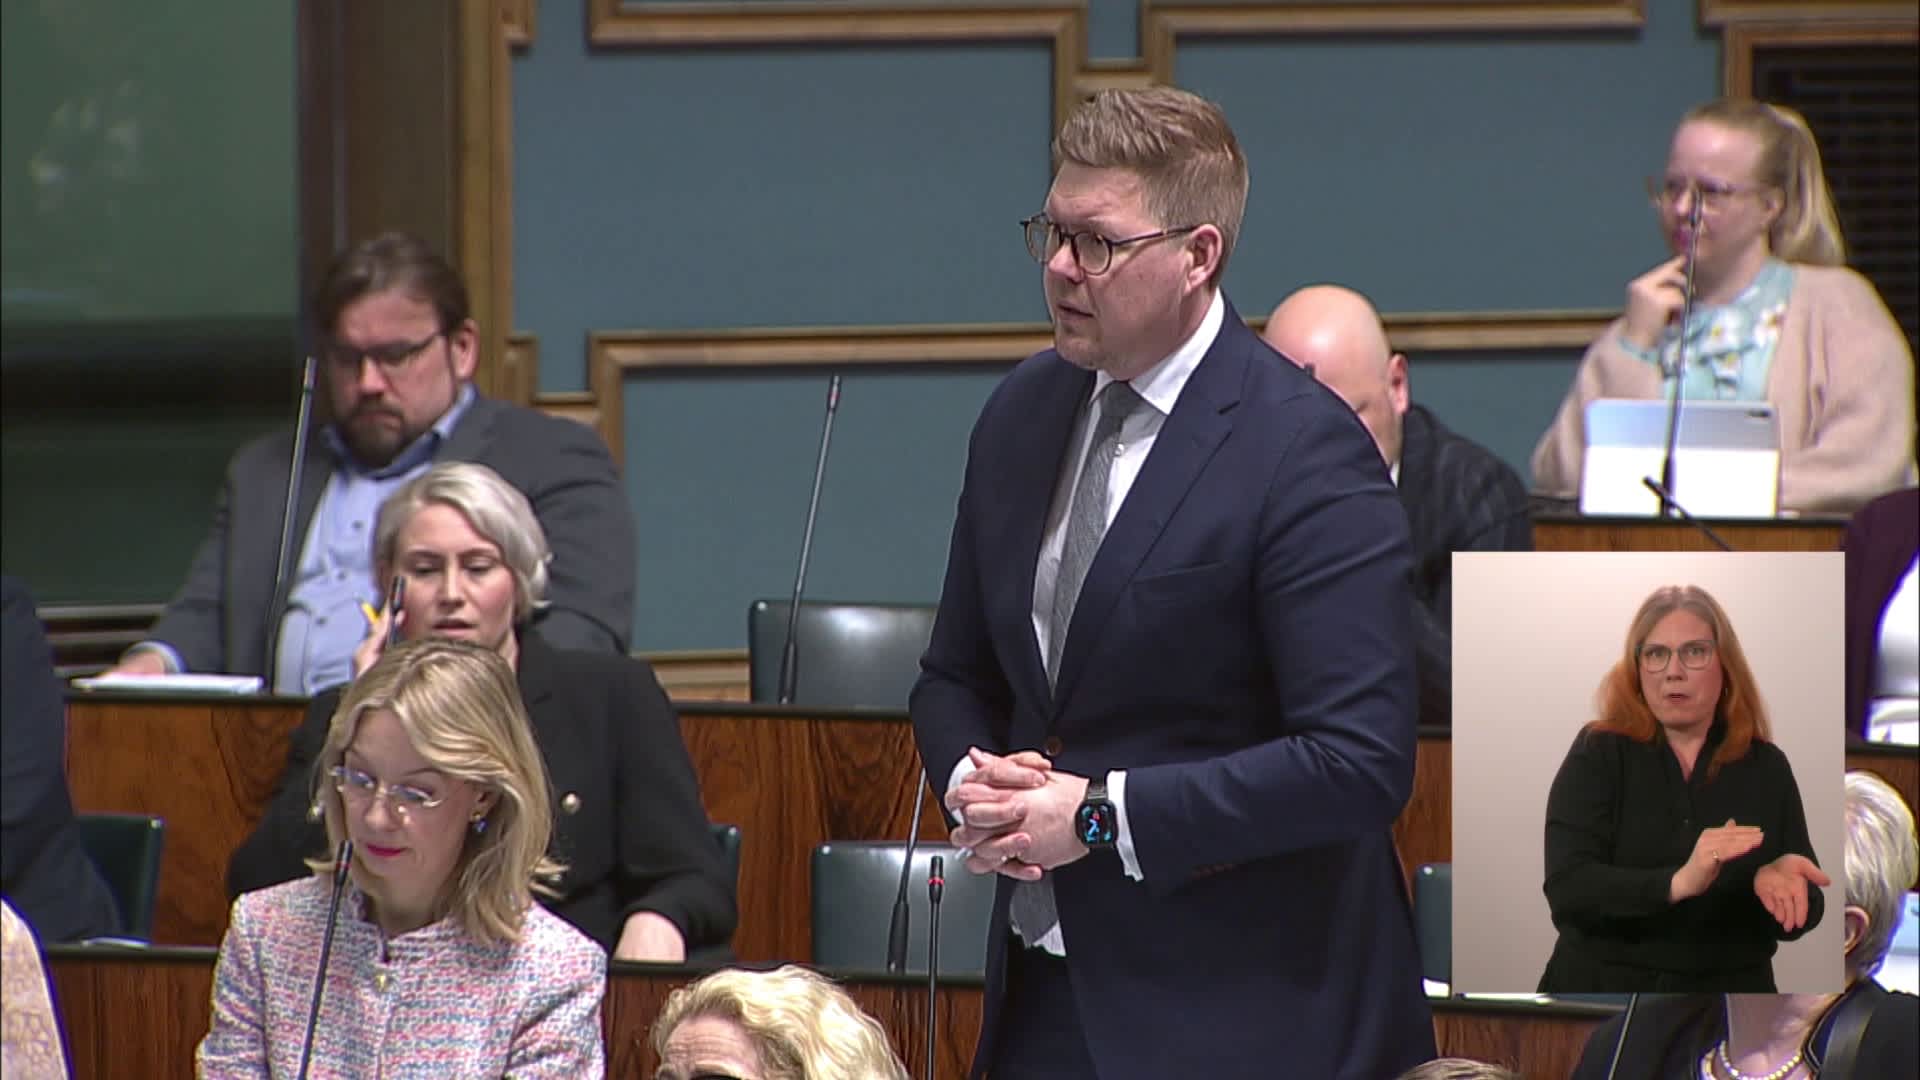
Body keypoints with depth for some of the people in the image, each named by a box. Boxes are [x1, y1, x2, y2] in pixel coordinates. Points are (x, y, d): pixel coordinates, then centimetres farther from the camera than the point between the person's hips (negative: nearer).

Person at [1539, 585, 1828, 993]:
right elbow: (1568, 890, -19)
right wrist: (1678, 883, -34)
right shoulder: (1598, 754, -7)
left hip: (1730, 990, 2)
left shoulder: (1766, 767, 0)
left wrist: (1778, 879, -23)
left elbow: (1805, 913, 0)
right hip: (1603, 990, -2)